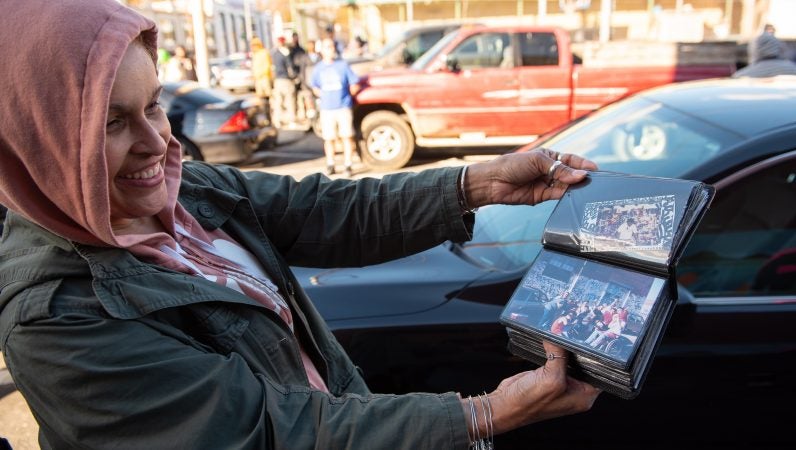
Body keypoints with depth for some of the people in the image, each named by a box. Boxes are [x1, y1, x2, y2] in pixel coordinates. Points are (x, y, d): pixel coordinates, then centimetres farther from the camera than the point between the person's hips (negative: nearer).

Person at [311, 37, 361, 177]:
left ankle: (348, 165, 1)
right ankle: (330, 165, 16)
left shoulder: (343, 65, 0)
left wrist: (347, 96, 7)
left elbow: (354, 85, 5)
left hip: (343, 107, -2)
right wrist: (326, 97, 8)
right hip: (326, 109, 2)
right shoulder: (318, 68, 6)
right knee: (329, 138, 4)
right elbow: (315, 87, 19)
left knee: (347, 136, -5)